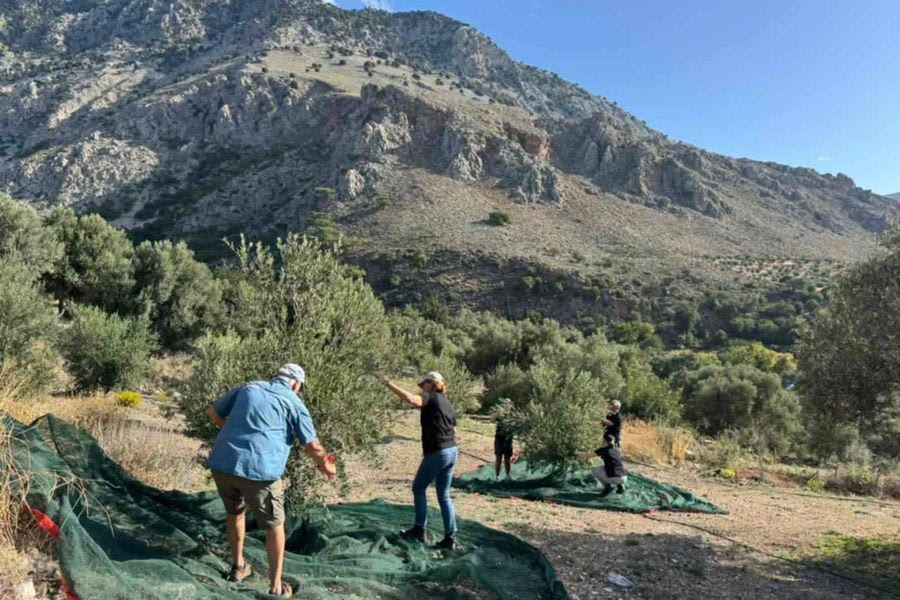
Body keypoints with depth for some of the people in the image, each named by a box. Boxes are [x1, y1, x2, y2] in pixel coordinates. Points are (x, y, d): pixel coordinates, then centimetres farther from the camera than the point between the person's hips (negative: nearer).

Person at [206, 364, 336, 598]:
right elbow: (312, 446, 5)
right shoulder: (294, 402, 8)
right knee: (274, 525, 15)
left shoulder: (248, 387, 20)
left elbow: (213, 412, 26)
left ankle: (238, 566, 45)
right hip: (258, 469, -5)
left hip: (221, 463, 5)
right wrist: (326, 466, 23)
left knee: (234, 512, 31)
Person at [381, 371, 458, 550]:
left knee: (419, 488, 11)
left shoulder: (431, 398, -9)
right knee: (444, 495, 12)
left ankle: (419, 530, 16)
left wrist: (389, 384, -22)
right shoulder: (448, 404, 16)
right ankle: (450, 537, 10)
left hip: (437, 453, -8)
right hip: (452, 452, 8)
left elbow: (410, 398, -29)